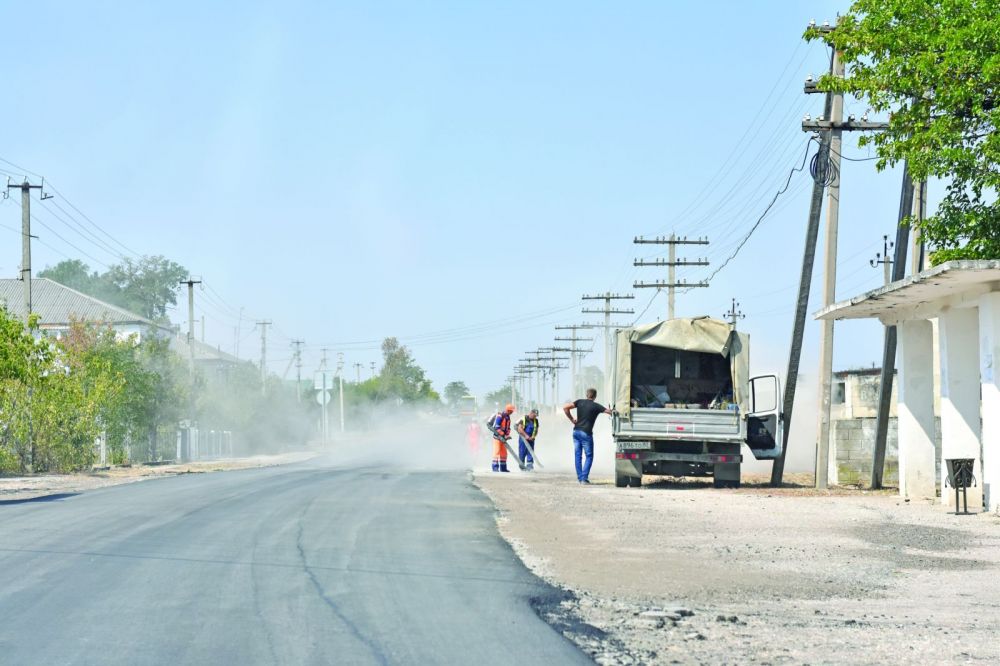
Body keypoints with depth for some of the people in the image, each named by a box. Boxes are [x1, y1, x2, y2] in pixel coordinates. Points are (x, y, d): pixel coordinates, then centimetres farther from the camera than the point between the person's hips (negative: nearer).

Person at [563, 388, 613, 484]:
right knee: (589, 456, 4)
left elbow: (565, 408, -2)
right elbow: (609, 412, -8)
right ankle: (584, 478, -5)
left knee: (577, 455, 11)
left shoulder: (580, 402, 6)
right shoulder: (596, 406, -5)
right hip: (586, 433, -4)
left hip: (576, 431, 4)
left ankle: (579, 477, 10)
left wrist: (572, 419, 6)